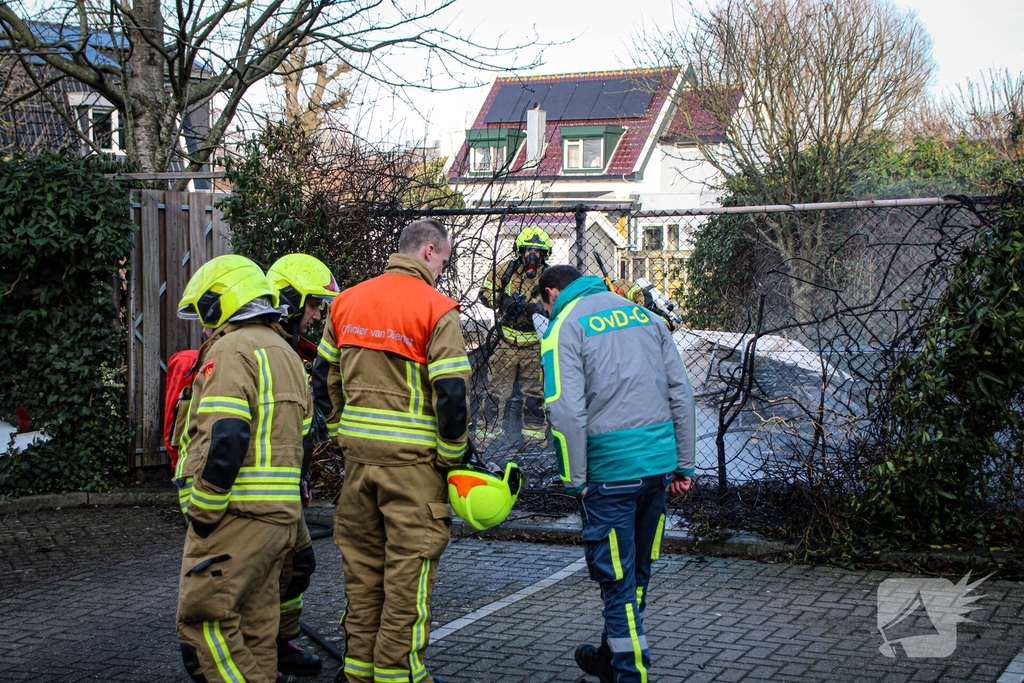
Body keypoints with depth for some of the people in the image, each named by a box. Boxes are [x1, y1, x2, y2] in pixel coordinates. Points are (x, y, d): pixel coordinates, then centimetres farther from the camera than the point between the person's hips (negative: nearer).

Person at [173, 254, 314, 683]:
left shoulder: (230, 350, -9)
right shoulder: (286, 354, 21)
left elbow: (223, 440, -21)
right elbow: (301, 441, 22)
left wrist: (202, 513, -15)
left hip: (236, 516, -9)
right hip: (280, 517, 10)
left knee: (203, 624, -7)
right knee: (254, 627, 14)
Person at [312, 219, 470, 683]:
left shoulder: (347, 302, 9)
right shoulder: (436, 309, -10)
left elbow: (324, 379, 14)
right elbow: (451, 391, -15)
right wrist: (451, 456, -4)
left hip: (357, 450, 6)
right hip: (412, 455, -6)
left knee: (361, 559, 14)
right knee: (409, 562, 3)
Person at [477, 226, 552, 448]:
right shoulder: (507, 270, 2)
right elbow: (486, 291, 1)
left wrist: (538, 307, -27)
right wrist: (504, 300, -18)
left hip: (534, 344, 0)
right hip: (506, 340, 0)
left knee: (535, 389, 9)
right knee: (497, 386, 2)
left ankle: (534, 431, 19)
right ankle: (488, 429, 10)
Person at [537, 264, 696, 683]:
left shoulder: (565, 327, -4)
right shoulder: (642, 314, 14)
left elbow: (567, 412, -14)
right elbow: (681, 392, 11)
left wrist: (574, 480, -7)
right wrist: (684, 464, 14)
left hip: (610, 467, -6)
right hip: (660, 461, 6)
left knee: (618, 577, 4)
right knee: (638, 570, 19)